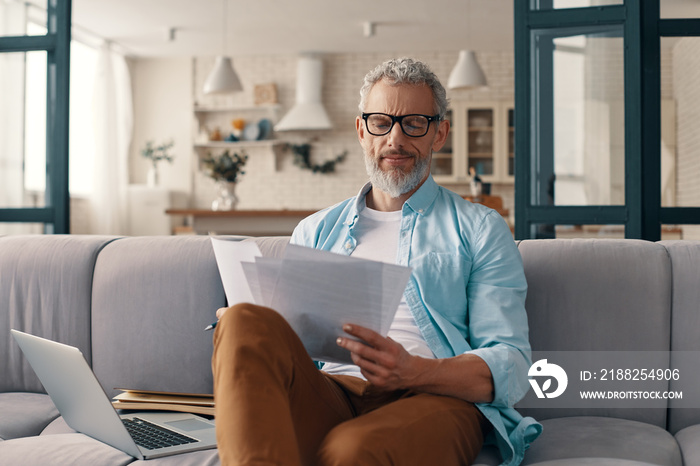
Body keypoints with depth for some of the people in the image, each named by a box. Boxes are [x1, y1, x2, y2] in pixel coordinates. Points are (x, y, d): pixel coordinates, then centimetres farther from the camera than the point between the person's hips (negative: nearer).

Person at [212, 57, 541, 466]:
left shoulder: (480, 229, 16)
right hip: (328, 396, 6)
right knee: (246, 323, -29)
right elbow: (283, 340, 23)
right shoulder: (315, 232, 27)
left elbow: (511, 367, 5)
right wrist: (241, 333, -4)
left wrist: (412, 371, -16)